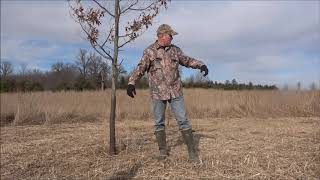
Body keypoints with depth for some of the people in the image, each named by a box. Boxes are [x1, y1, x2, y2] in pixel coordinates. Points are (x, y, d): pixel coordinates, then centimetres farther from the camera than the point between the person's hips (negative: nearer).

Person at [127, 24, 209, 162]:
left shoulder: (175, 49, 10)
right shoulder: (150, 51, 0)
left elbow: (187, 60, 18)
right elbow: (140, 68, -5)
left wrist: (200, 65, 3)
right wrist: (131, 83, -19)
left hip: (175, 91, 2)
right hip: (158, 93, -1)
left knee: (183, 120, 0)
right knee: (159, 123, 7)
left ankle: (192, 150, 9)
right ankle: (163, 150, 22)